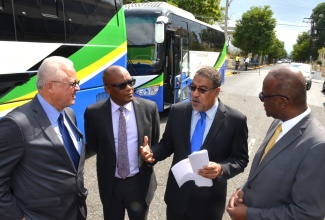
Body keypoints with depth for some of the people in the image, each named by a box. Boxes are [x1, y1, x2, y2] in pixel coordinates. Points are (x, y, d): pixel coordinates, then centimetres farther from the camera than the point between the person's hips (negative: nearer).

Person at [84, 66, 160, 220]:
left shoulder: (149, 108, -12)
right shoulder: (94, 113, -14)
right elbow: (92, 145, 2)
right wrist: (110, 159, 7)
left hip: (140, 183, 1)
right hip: (110, 184, 0)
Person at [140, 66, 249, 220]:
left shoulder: (235, 120, -13)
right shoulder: (177, 111, -6)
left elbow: (240, 159, -7)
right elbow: (167, 144, 3)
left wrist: (221, 169, -25)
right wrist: (152, 153, -16)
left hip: (209, 200, -2)